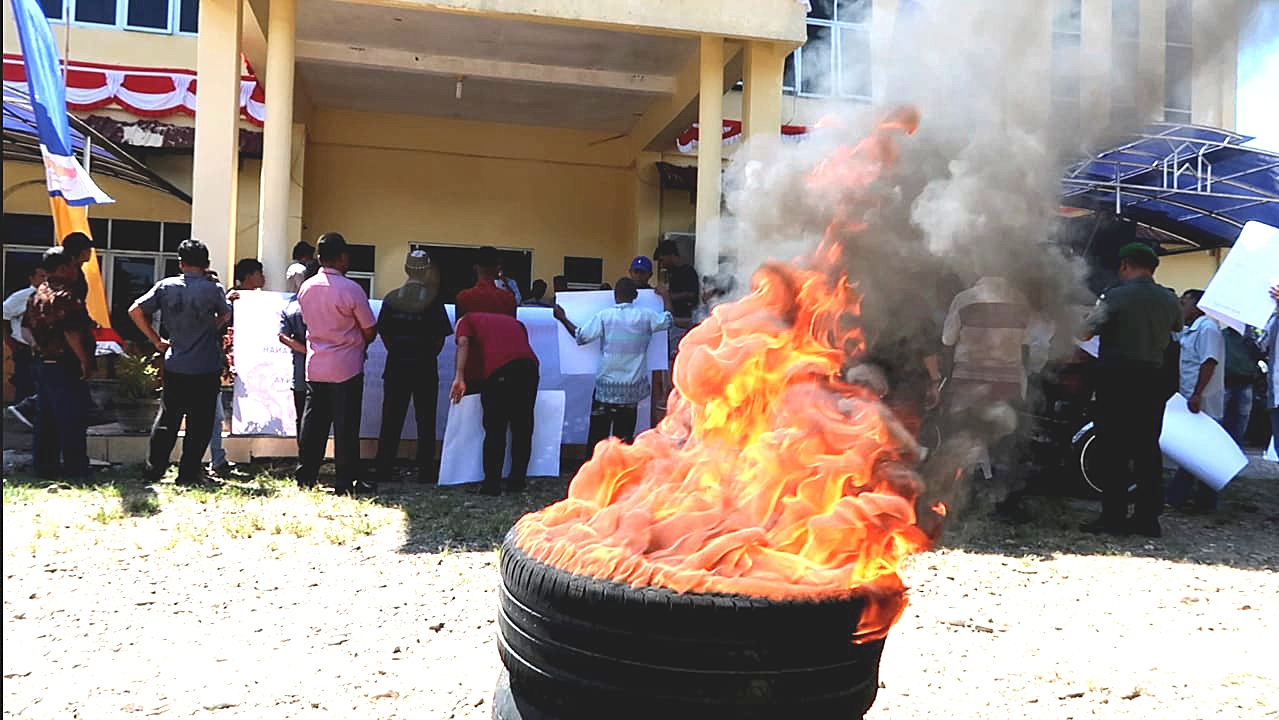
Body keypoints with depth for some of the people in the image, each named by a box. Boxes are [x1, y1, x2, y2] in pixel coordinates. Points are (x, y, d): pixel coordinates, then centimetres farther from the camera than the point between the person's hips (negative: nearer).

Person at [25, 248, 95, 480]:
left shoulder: (36, 295, 13)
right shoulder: (65, 296, -16)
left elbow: (29, 326, 17)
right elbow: (71, 331, -24)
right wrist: (85, 360, -19)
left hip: (42, 363, 9)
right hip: (65, 367, -9)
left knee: (45, 421, 13)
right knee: (72, 422, -3)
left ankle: (45, 468, 19)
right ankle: (75, 470, 0)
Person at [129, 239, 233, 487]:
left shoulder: (166, 286, -1)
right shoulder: (214, 290, -8)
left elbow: (135, 310, 0)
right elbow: (225, 316, 9)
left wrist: (156, 340, 6)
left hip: (175, 367, 3)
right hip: (206, 370, -3)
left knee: (167, 419, 15)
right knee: (200, 423, 6)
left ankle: (154, 469, 19)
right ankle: (188, 473, 9)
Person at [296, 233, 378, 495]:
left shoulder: (306, 288, 4)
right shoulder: (351, 289, -14)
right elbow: (370, 331, -8)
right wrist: (359, 344, 12)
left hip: (315, 365, 6)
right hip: (346, 367, -5)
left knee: (314, 422, 12)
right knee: (346, 425, 0)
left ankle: (306, 476, 18)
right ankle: (347, 481, 5)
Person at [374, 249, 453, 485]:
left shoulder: (391, 298, 0)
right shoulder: (433, 300, -8)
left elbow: (383, 333, 2)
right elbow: (440, 338, -7)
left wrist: (397, 353, 13)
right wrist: (430, 356, 9)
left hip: (396, 367, 2)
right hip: (425, 368, -2)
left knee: (391, 421, 9)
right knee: (426, 422, 6)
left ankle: (383, 470, 12)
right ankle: (426, 472, 9)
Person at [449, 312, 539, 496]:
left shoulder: (467, 320, 21)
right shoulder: (511, 320, 35)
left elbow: (463, 342, 1)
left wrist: (459, 377, -4)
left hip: (497, 369, -4)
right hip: (528, 363, 4)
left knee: (495, 429, 5)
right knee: (522, 427, 15)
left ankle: (492, 484, 8)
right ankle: (517, 481, 21)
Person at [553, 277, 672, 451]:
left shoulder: (604, 316, -9)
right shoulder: (645, 316, -4)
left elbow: (581, 337, -5)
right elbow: (668, 320, 12)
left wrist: (562, 318, 8)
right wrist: (665, 298, 28)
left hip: (606, 385, -1)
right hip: (632, 386, 1)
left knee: (598, 432, 9)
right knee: (624, 436, 8)